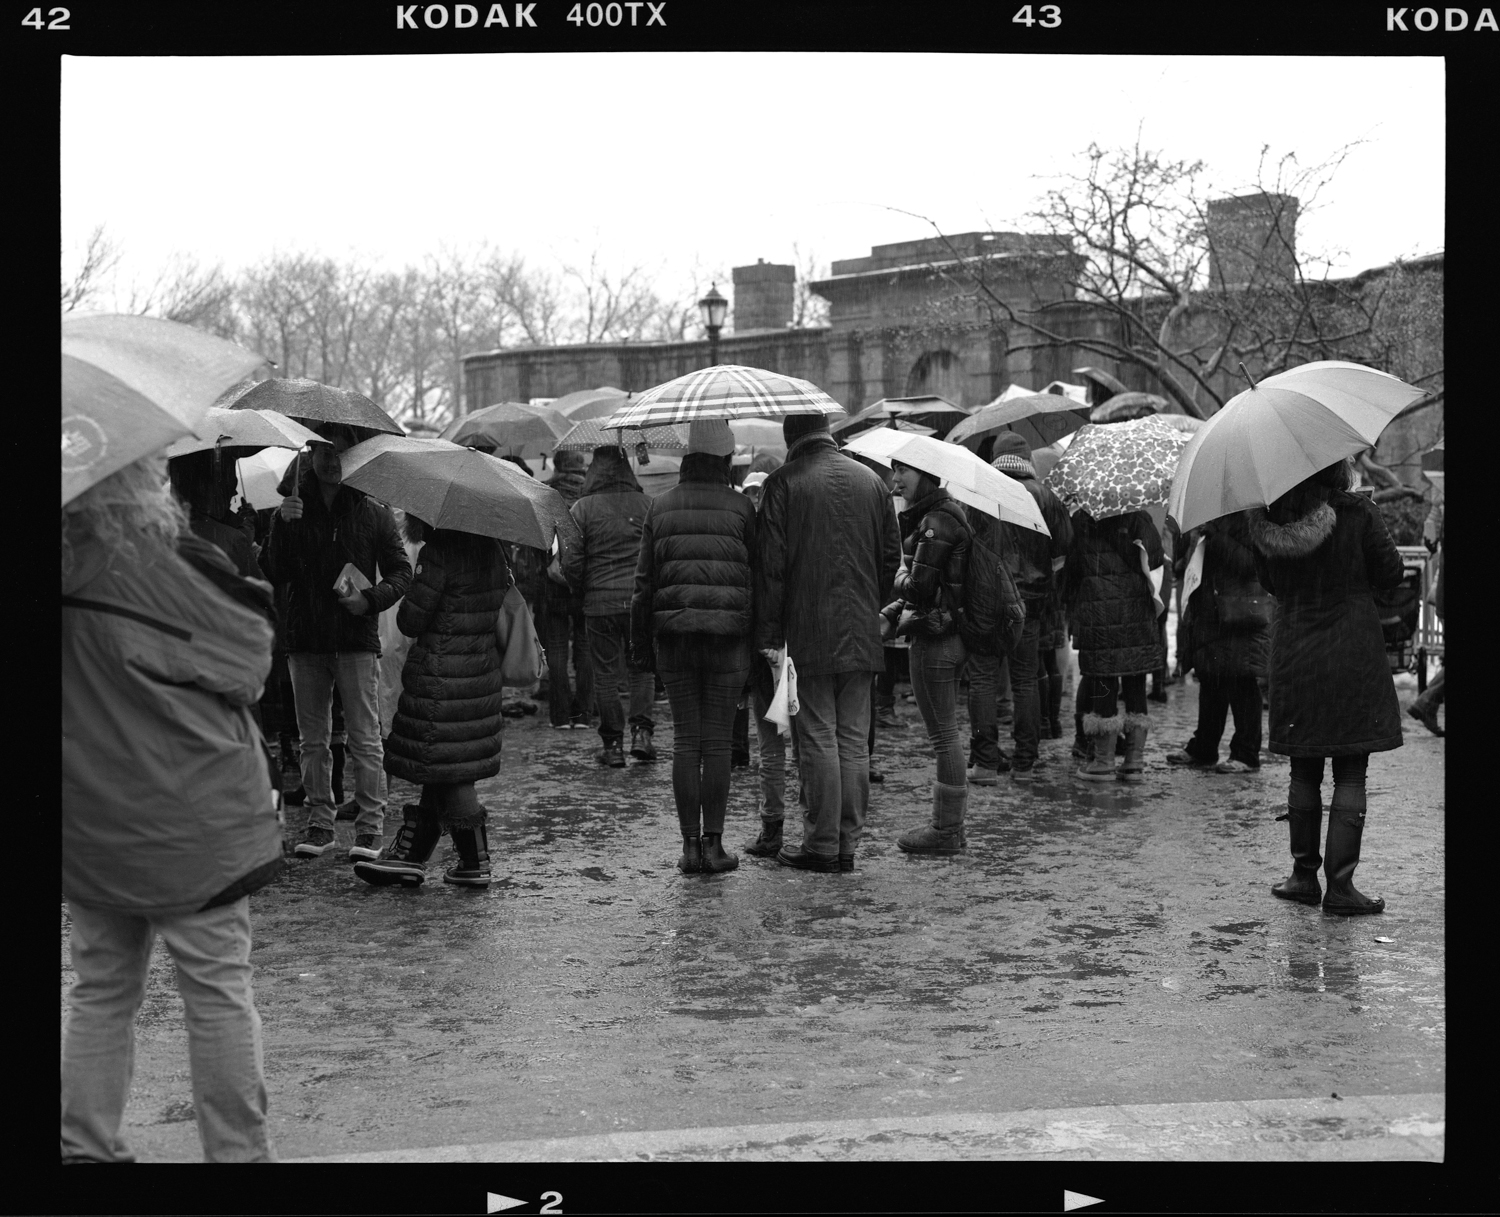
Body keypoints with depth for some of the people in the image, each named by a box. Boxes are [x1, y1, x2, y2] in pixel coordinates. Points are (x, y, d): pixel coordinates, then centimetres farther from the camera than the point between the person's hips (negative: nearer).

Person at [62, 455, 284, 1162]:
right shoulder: (162, 565, -13)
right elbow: (250, 653, -6)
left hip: (88, 827, 5)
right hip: (189, 817, -5)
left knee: (101, 990, 18)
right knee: (217, 990, 5)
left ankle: (85, 1144, 22)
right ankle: (237, 1150, 12)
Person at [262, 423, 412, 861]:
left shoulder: (372, 512, 5)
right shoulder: (294, 509, 9)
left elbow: (401, 571, 7)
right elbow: (275, 574, 1)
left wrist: (371, 599, -11)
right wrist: (284, 525, -13)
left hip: (356, 639, -2)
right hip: (305, 639, 3)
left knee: (364, 738, -3)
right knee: (313, 739, 8)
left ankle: (371, 825, 3)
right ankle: (319, 823, 16)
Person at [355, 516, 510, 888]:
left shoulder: (438, 553, -16)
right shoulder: (490, 546, 8)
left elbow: (410, 620, -13)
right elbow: (506, 599, 17)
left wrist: (408, 608, 6)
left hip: (442, 679, -8)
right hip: (481, 673, 9)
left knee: (449, 773, 0)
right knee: (438, 770, 13)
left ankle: (475, 864, 6)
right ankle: (409, 852, 21)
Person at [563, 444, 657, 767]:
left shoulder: (582, 508, -3)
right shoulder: (645, 504, 2)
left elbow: (570, 560, -6)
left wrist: (581, 589, 12)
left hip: (600, 602, -1)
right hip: (640, 600, 2)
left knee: (605, 675, 7)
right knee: (641, 669, 15)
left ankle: (612, 745, 9)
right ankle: (641, 731, 2)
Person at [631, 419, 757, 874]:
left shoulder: (660, 508, 7)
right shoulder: (740, 507, -1)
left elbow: (644, 582, 7)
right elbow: (760, 576, -1)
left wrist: (641, 645, 11)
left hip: (674, 636, 2)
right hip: (728, 638, -2)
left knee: (685, 741, 7)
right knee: (718, 741, 3)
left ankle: (690, 845, 8)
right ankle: (713, 843, 5)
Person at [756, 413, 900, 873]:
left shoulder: (784, 483, -6)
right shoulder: (871, 481, 9)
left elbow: (771, 564, -9)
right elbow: (890, 555, 11)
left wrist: (767, 635, -6)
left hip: (808, 632, -4)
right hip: (861, 634, 4)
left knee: (818, 740, 0)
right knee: (854, 740, 9)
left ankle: (821, 845, 2)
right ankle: (848, 843, 13)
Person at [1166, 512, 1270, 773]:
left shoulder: (1246, 519, -9)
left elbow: (1250, 562, -19)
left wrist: (1215, 535, -22)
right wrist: (1191, 540, -3)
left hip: (1241, 617, -7)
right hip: (1207, 618, 7)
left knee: (1242, 685, -2)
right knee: (1209, 683, 15)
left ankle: (1246, 755, 5)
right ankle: (1202, 748, 25)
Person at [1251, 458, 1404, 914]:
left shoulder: (1265, 521, -4)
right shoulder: (1358, 514, -12)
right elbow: (1391, 572, -3)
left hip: (1294, 658, 3)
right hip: (1354, 655, -3)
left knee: (1304, 771, 13)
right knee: (1350, 774, 2)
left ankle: (1304, 876, 18)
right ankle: (1340, 884, 1)